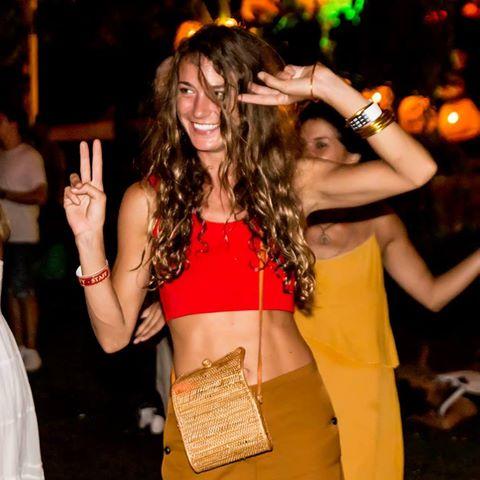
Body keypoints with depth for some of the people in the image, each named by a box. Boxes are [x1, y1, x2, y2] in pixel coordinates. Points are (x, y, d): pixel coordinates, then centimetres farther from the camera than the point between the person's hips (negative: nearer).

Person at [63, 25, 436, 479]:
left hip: (296, 413, 1)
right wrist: (90, 242, -12)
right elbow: (114, 334, 2)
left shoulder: (291, 182, 2)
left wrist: (327, 86, -11)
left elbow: (416, 170, -10)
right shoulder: (148, 199, 1)